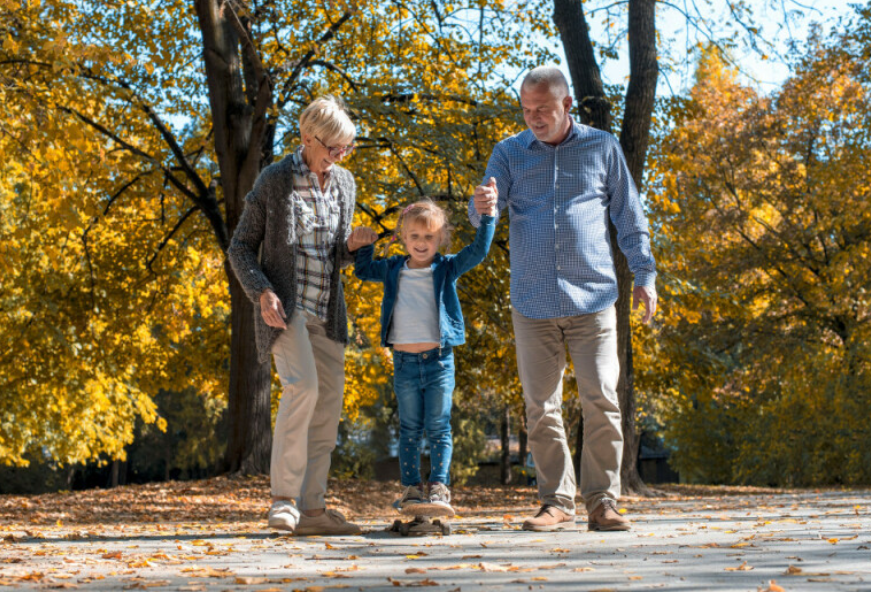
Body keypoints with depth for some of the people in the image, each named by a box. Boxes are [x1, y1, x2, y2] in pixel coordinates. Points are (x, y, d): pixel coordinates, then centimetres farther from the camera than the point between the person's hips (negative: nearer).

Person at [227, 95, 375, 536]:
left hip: (326, 312, 6)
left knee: (328, 403, 2)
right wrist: (262, 293, -17)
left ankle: (312, 508, 8)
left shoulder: (344, 184, 11)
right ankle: (284, 498, -17)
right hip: (284, 307, -6)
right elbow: (241, 248, -2)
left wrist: (350, 247, -3)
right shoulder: (274, 181, -5)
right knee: (301, 386, -24)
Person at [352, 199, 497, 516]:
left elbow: (479, 250, -6)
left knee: (438, 428, -3)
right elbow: (363, 270, 26)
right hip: (404, 362, 2)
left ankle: (438, 489, -3)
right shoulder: (393, 270, 11)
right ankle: (411, 490, 9)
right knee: (409, 429, 6)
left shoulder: (447, 269, 3)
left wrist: (487, 215, -15)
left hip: (438, 361, -2)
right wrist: (365, 244, 14)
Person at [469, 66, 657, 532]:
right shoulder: (509, 154, 9)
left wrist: (644, 274, 7)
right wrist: (482, 206, -25)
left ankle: (602, 501, 1)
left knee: (601, 400, -7)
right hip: (532, 302, 1)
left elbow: (629, 216, 14)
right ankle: (556, 502, 10)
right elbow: (484, 214, -1)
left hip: (592, 299, -1)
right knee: (541, 407, 2)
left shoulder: (602, 148, 8)